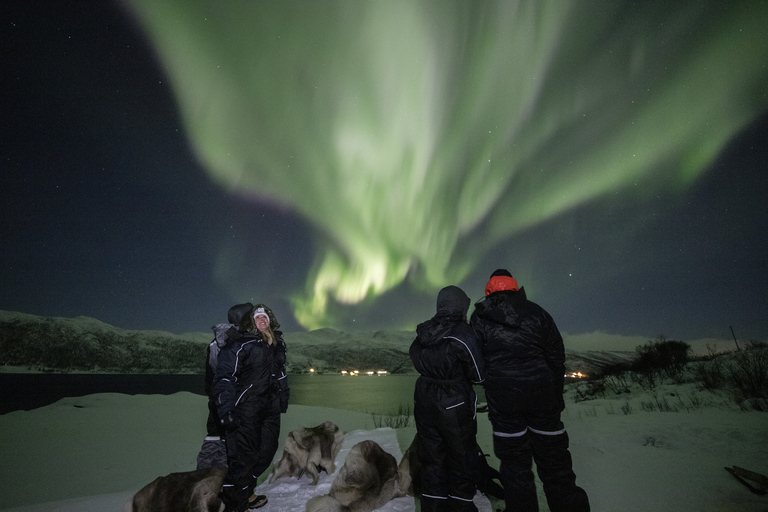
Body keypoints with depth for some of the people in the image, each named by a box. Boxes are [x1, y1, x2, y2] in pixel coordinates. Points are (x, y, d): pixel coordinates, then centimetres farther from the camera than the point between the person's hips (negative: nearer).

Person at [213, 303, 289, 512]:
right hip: (246, 408, -8)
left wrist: (283, 396, 22)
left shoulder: (278, 344, 10)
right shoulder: (242, 345, -14)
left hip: (270, 408, 8)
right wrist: (225, 409, -24)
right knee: (243, 457, -4)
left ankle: (245, 494, 37)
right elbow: (224, 376, -17)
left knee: (266, 451, 16)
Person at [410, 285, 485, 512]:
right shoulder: (463, 334, -19)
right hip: (455, 407, -5)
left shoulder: (422, 334, -2)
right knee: (462, 460, 16)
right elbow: (479, 375, -12)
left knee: (432, 459, 20)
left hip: (425, 405, 5)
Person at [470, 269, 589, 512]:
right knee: (552, 455, 15)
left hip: (502, 394, -1)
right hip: (541, 393, 2)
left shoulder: (479, 318, 0)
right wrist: (556, 393, 15)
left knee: (514, 457, 10)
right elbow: (556, 357, 7)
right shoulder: (537, 313, 4)